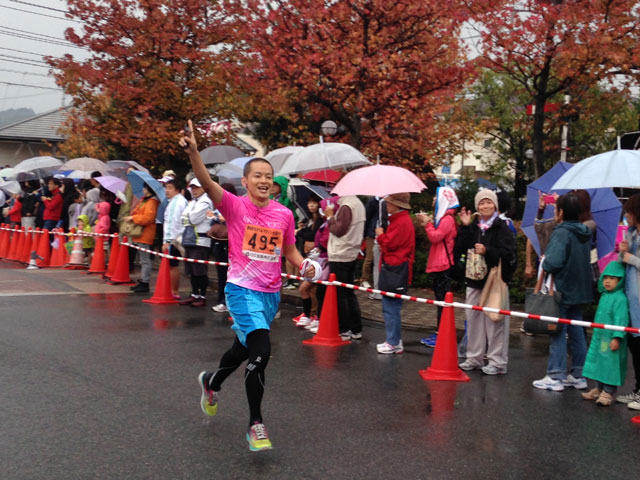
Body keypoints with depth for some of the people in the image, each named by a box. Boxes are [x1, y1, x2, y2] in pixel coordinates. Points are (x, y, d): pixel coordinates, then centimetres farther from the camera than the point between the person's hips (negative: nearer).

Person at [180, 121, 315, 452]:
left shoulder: (285, 214, 2)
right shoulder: (234, 206, -9)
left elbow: (289, 251, 14)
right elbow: (208, 183, -26)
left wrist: (304, 266, -7)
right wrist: (193, 153, -42)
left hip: (271, 292, 5)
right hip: (242, 288, -5)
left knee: (243, 347, 23)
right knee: (261, 351, -20)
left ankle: (212, 382, 55)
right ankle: (255, 424, -5)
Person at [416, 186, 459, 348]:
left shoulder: (448, 219, -15)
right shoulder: (442, 217, 17)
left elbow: (435, 237, -21)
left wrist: (427, 224, -8)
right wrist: (428, 224, 9)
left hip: (443, 266, -11)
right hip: (437, 265, 11)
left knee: (443, 299, -6)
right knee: (440, 299, 14)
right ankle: (439, 332, 21)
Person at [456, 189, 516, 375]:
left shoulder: (502, 227, -6)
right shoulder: (473, 227, 10)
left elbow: (509, 253, -14)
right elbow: (460, 247, 0)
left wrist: (487, 251, -23)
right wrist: (465, 226, -7)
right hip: (474, 279, 6)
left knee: (494, 321, -4)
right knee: (473, 318, 11)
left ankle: (497, 362, 5)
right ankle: (474, 358, 23)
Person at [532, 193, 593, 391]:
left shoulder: (561, 233, -18)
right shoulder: (585, 233, 8)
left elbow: (554, 262, -27)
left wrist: (544, 262, -6)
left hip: (562, 292, -8)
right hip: (580, 290, 8)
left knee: (558, 333, -1)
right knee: (577, 332, 14)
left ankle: (555, 376, 3)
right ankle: (578, 375, 20)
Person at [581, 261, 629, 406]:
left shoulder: (620, 298, -17)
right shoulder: (604, 295, 11)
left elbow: (621, 319, -21)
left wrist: (617, 337, -25)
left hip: (611, 339, -9)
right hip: (599, 337, 9)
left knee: (611, 364, -1)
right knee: (599, 360, 16)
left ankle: (608, 393, 8)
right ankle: (598, 388, 29)